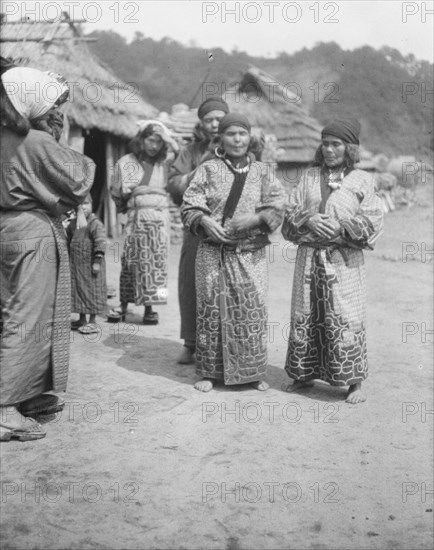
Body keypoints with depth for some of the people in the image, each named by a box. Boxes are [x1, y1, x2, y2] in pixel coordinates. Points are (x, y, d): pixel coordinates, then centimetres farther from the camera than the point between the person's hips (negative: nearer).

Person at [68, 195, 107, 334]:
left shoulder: (95, 224, -12)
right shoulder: (73, 224, 10)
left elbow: (100, 242, -18)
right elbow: (67, 240, 21)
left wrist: (97, 260, -22)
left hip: (90, 264, -7)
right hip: (76, 264, 7)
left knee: (92, 290, -1)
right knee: (78, 289, 13)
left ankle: (92, 322, 8)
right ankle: (82, 320, 26)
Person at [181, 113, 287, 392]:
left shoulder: (262, 172, 9)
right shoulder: (208, 170, 5)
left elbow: (278, 207, -1)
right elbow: (189, 206, 0)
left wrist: (256, 218, -19)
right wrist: (205, 221, -19)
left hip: (251, 255, 1)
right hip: (214, 253, -1)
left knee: (253, 312, 2)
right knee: (212, 310, 2)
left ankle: (254, 372, 16)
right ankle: (209, 372, 15)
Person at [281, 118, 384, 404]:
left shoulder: (362, 181, 2)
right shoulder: (309, 177, 11)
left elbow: (372, 223, -4)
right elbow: (291, 214, 9)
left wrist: (340, 227, -15)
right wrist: (307, 220, -10)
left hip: (344, 261, -4)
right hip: (309, 258, 4)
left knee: (345, 319, -4)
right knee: (305, 317, 7)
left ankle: (355, 382, 7)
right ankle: (305, 374, 22)